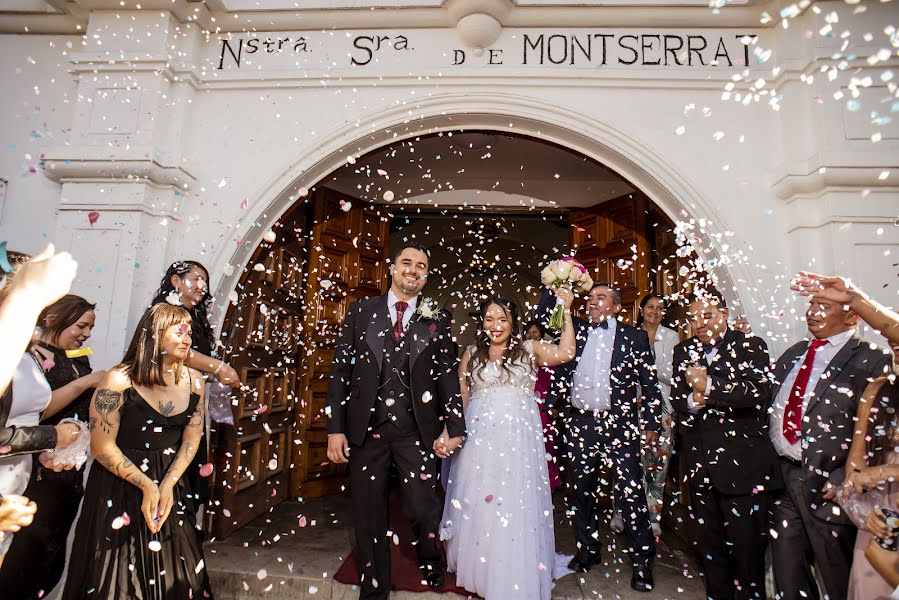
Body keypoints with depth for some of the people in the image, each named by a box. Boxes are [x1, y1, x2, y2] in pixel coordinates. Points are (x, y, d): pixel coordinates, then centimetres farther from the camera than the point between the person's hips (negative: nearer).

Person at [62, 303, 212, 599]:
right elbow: (103, 447, -14)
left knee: (175, 576, 14)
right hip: (117, 487, -4)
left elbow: (191, 439, 1)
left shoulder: (193, 381, -4)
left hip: (169, 482, 4)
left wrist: (167, 485, -8)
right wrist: (146, 485, -13)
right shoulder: (119, 381, -16)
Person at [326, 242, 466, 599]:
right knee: (368, 514, 13)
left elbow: (448, 374, 2)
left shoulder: (437, 321, 4)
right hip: (366, 428, 1)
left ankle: (429, 563, 39)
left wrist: (454, 427, -7)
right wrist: (335, 428, -2)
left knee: (423, 509, 4)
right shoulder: (360, 312, 5)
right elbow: (340, 370, 3)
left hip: (417, 429, 0)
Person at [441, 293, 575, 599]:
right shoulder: (472, 353, 7)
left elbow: (566, 353, -11)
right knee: (477, 502, 11)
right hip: (480, 438, 2)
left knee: (517, 506, 5)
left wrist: (566, 311, -9)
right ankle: (480, 568, 35)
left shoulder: (529, 349, 3)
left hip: (519, 439, -1)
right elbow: (461, 395, 10)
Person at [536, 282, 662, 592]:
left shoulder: (635, 337, 3)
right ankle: (588, 550, 33)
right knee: (581, 493, 15)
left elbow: (650, 384, 5)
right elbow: (542, 316, 10)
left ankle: (642, 561, 18)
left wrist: (652, 424, 1)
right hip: (580, 424, 3)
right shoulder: (576, 330, 9)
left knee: (630, 494, -1)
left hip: (620, 426, -3)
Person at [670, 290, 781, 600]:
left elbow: (759, 391, -20)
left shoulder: (750, 345, -5)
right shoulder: (684, 351, 8)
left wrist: (709, 386, -25)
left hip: (742, 465, -4)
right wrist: (693, 400, -17)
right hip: (700, 463, 4)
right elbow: (676, 399, 3)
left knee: (746, 541, 6)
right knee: (710, 541, 18)